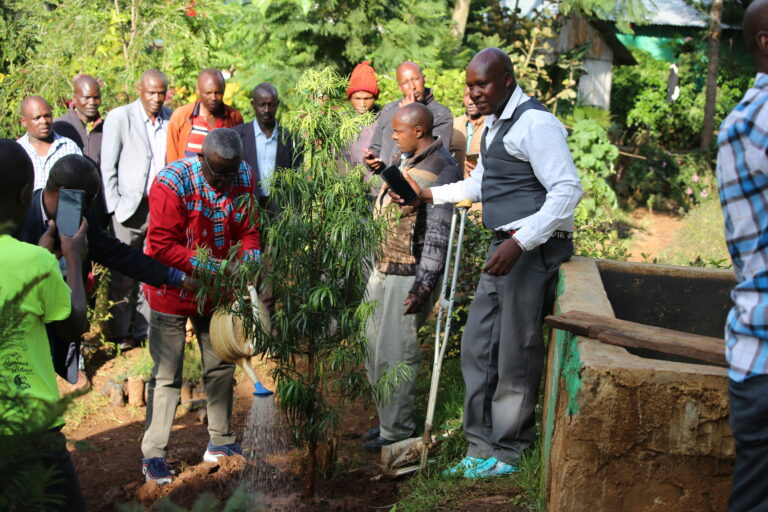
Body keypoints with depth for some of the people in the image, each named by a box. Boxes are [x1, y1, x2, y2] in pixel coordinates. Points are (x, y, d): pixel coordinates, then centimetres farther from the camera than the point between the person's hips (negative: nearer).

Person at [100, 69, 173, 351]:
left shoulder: (172, 119, 5)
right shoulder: (119, 117, -3)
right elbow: (107, 167, -3)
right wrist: (115, 207, -8)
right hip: (130, 207, -3)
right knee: (123, 274, 3)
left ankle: (145, 328, 18)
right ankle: (121, 333, 14)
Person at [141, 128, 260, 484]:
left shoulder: (244, 177, -7)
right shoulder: (172, 183, -24)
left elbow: (248, 230, 2)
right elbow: (162, 246, -24)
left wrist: (249, 258, -19)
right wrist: (215, 266, -27)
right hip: (173, 291, -5)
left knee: (221, 367, 14)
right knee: (167, 375, -1)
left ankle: (220, 442, 28)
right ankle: (153, 454, 7)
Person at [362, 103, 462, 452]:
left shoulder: (441, 170, -16)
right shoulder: (407, 161, 13)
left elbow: (437, 235, -20)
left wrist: (423, 286, -24)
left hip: (408, 278, -9)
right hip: (382, 272, 9)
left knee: (395, 356, -3)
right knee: (374, 351, 15)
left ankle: (397, 432, 10)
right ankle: (386, 418, 29)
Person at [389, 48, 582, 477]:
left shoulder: (535, 124, -15)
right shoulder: (495, 124, 17)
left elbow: (568, 190, -22)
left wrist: (519, 243, -28)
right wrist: (428, 195, 20)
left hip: (535, 250, -10)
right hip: (507, 248, 10)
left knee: (516, 354, -2)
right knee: (478, 347, 12)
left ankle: (507, 452, 12)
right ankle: (481, 445, 21)